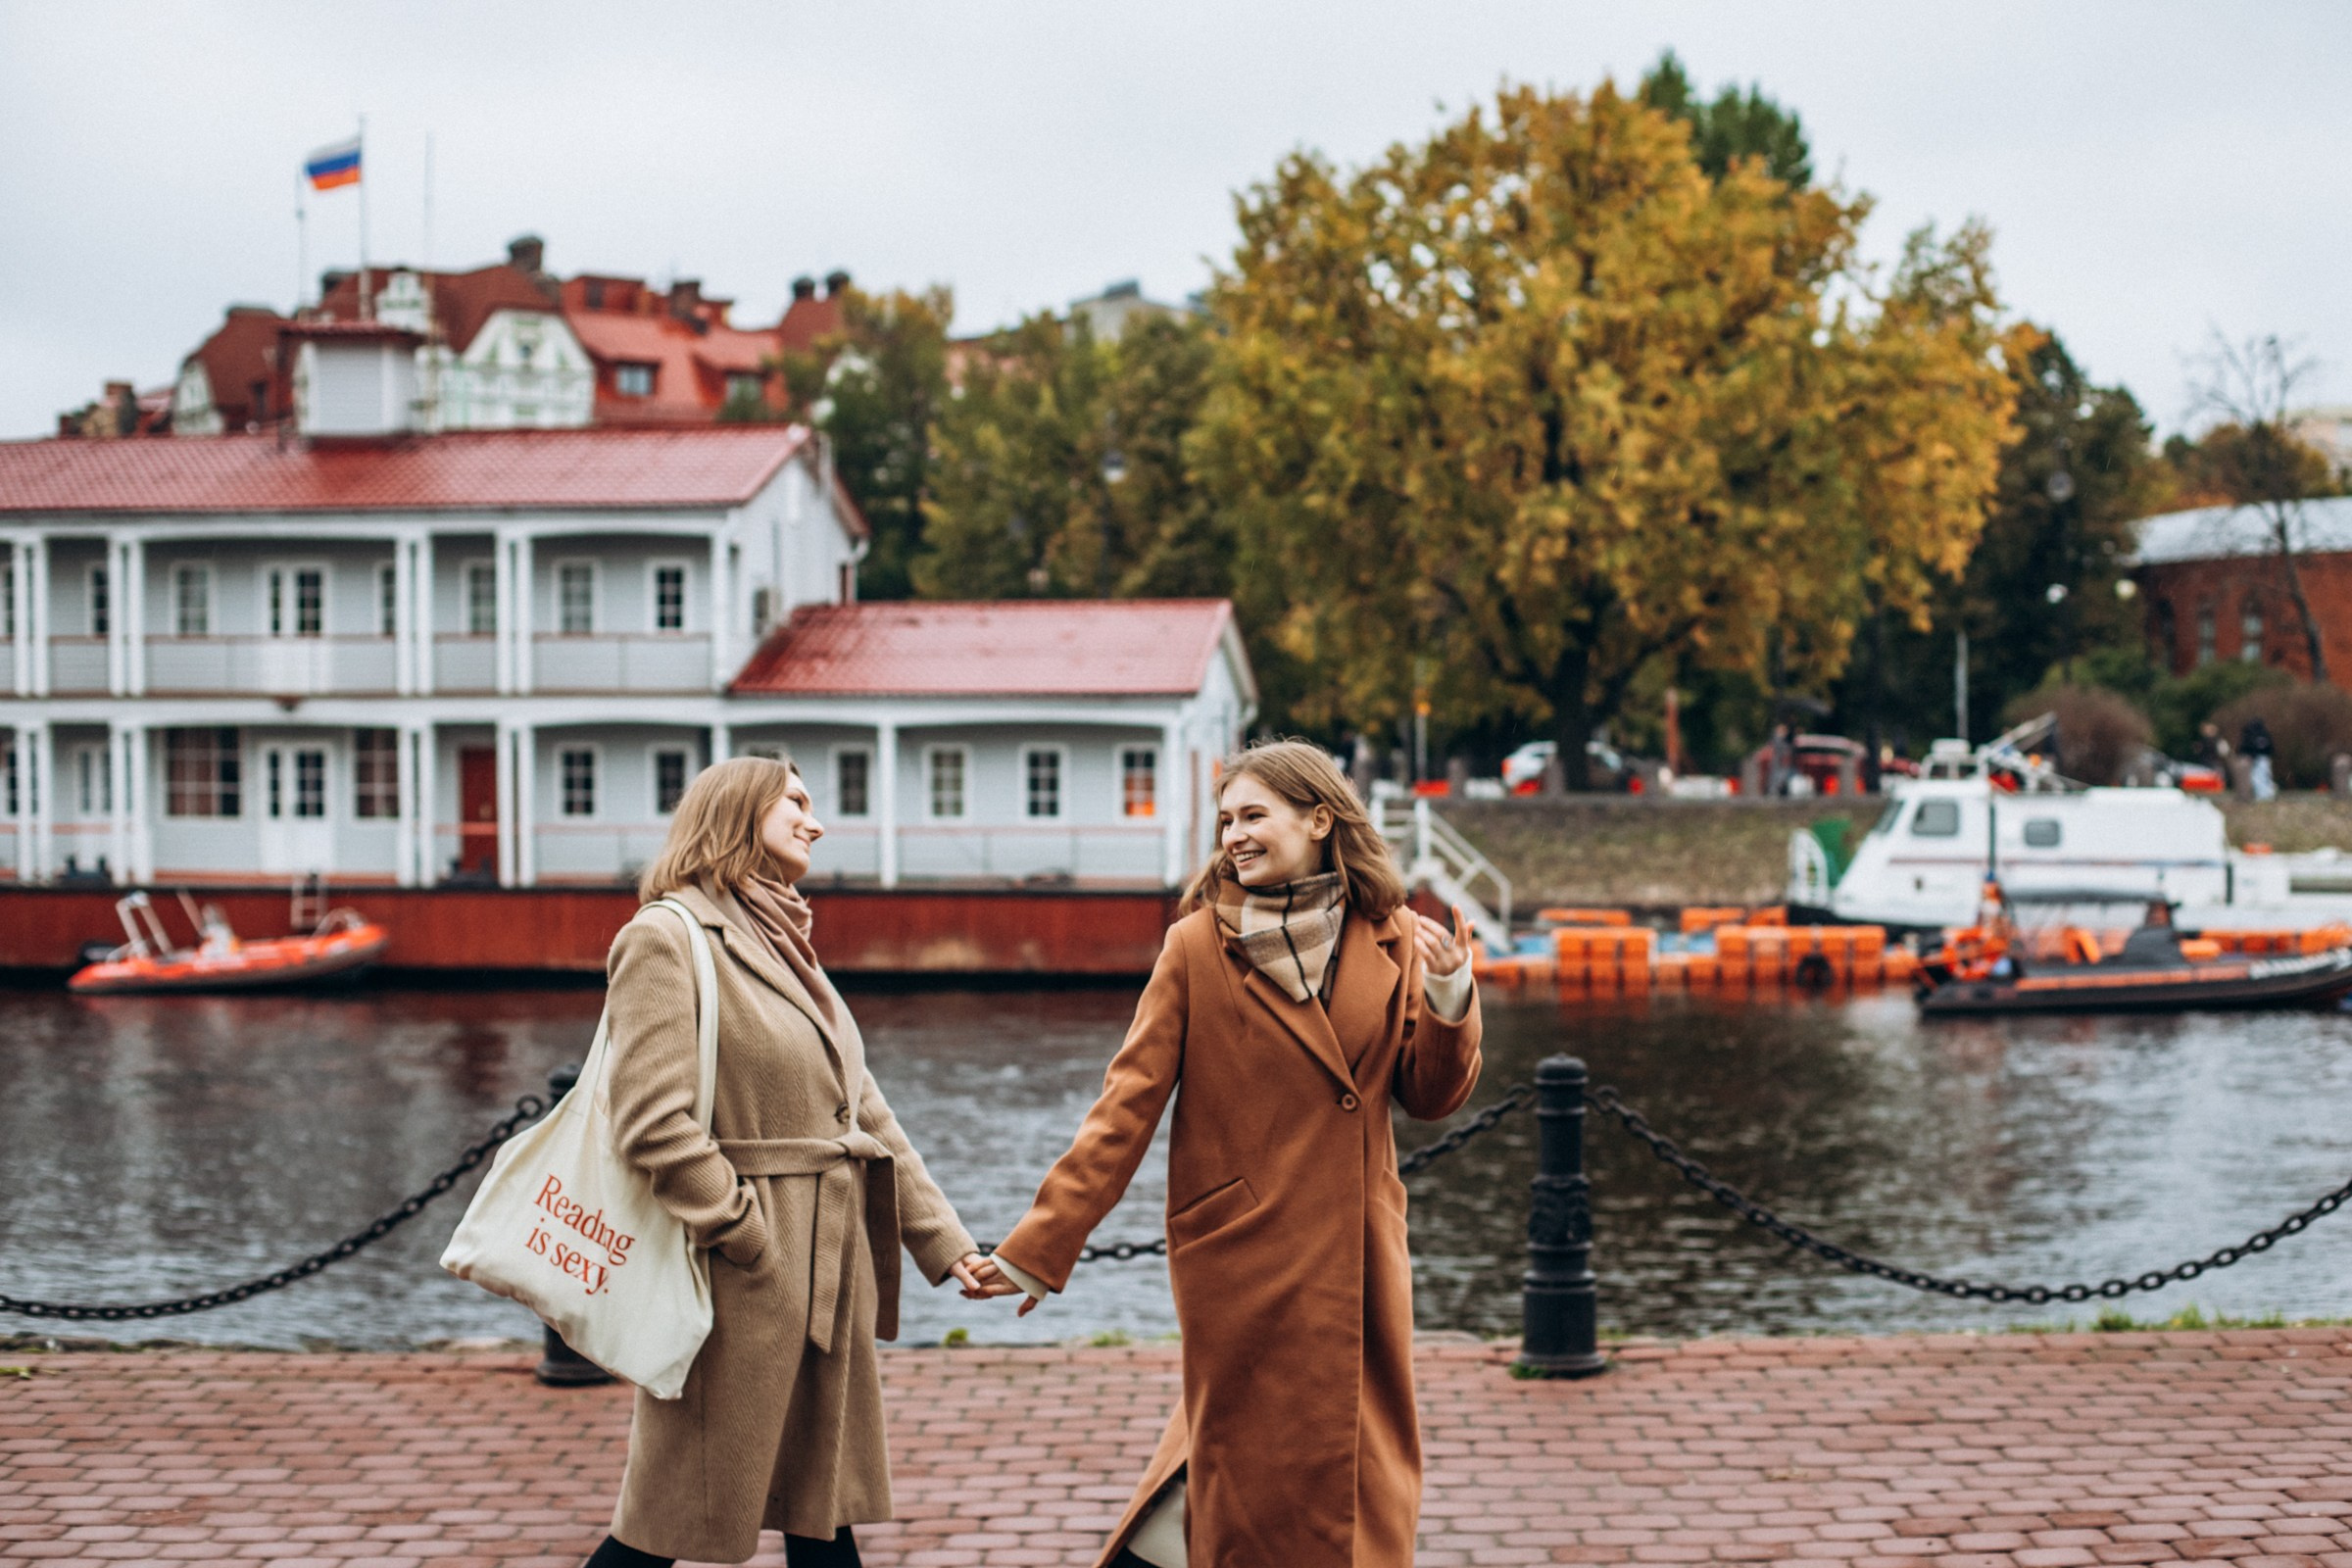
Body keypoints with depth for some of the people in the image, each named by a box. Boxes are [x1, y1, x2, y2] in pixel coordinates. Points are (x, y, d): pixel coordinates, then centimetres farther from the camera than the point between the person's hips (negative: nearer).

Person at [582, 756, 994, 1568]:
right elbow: (653, 1123, -18)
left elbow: (864, 1113, 18)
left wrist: (944, 1240, 12)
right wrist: (749, 1243, -16)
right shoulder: (666, 938, -9)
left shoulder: (783, 947, 18)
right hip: (742, 1283, -8)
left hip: (826, 1276, 8)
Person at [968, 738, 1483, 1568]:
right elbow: (1127, 1106, -7)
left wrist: (1450, 1001, -13)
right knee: (1255, 1477, 4)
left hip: (1360, 1252, 4)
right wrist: (1038, 1247, -11)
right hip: (1241, 1254, -4)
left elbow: (1431, 1096, 6)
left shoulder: (1391, 939, 2)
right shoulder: (1198, 946, -7)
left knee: (1367, 1470, 11)